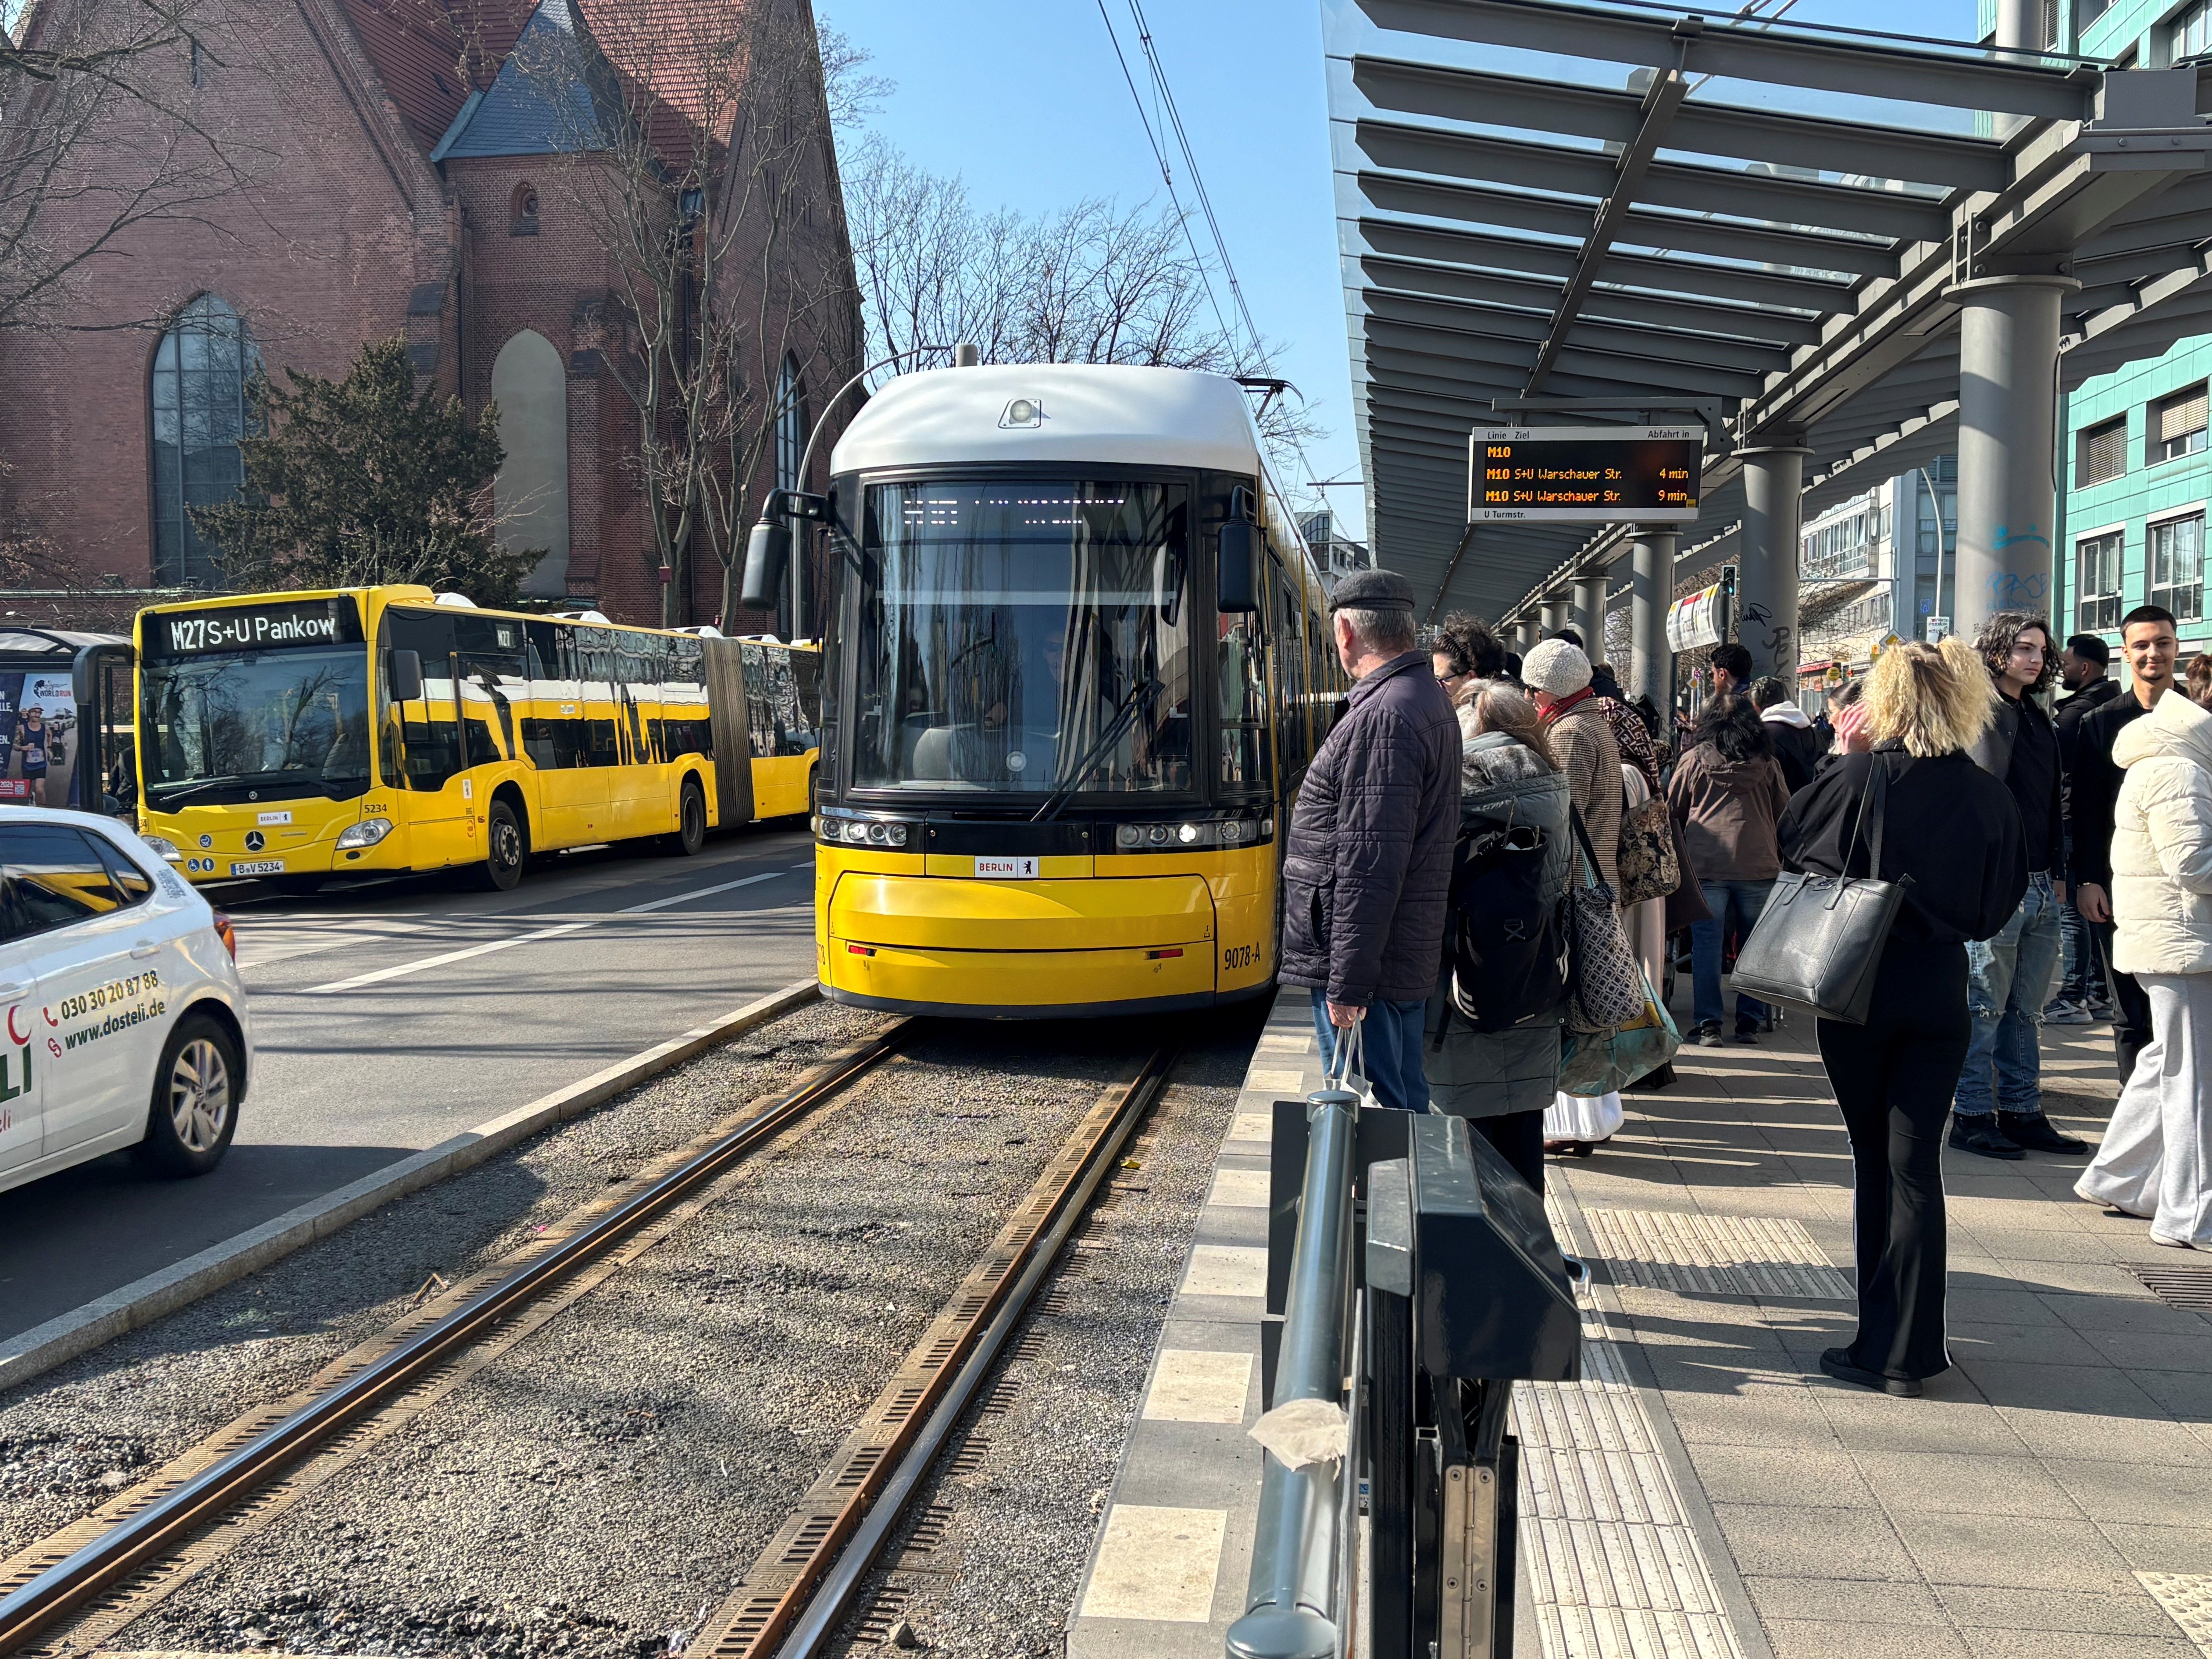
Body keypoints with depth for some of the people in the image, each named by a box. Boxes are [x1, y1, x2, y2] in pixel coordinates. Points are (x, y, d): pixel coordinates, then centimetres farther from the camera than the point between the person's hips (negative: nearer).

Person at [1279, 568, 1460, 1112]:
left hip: (1366, 963, -10)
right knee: (1406, 1108, 18)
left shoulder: (1383, 719, -20)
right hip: (1411, 958, 10)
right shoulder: (1429, 698, 14)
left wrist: (1348, 983, -23)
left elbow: (1371, 866, -25)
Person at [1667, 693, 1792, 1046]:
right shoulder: (1766, 763, 5)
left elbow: (1673, 811, 11)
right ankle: (1750, 1021, 13)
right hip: (1759, 865, 1)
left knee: (1707, 943, 2)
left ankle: (1709, 1024, 0)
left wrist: (1681, 852, 26)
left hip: (1705, 863, -1)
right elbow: (1785, 813, 14)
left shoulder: (1694, 759, 2)